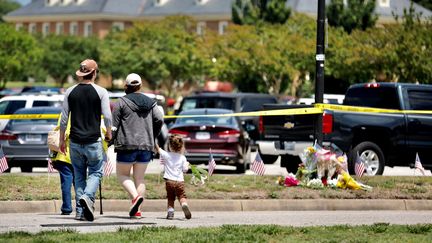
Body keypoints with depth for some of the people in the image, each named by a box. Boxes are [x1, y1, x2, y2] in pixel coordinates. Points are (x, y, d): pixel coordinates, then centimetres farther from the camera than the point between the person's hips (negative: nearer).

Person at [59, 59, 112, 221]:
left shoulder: (70, 92, 3)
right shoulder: (100, 92, -5)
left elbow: (64, 119, 4)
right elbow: (107, 116, -6)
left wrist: (61, 140, 14)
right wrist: (108, 133, 13)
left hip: (75, 141, 3)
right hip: (94, 141, -3)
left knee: (78, 175, 10)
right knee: (95, 172, 7)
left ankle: (80, 211, 6)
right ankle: (88, 197, -21)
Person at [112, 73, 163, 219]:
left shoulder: (121, 102, -3)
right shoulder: (150, 103, 9)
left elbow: (113, 125, -4)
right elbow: (160, 119, 0)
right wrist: (152, 137, 12)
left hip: (127, 145, -4)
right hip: (146, 146, 4)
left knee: (122, 174, 9)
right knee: (139, 178, 10)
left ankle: (135, 196, -17)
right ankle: (137, 210, 3)